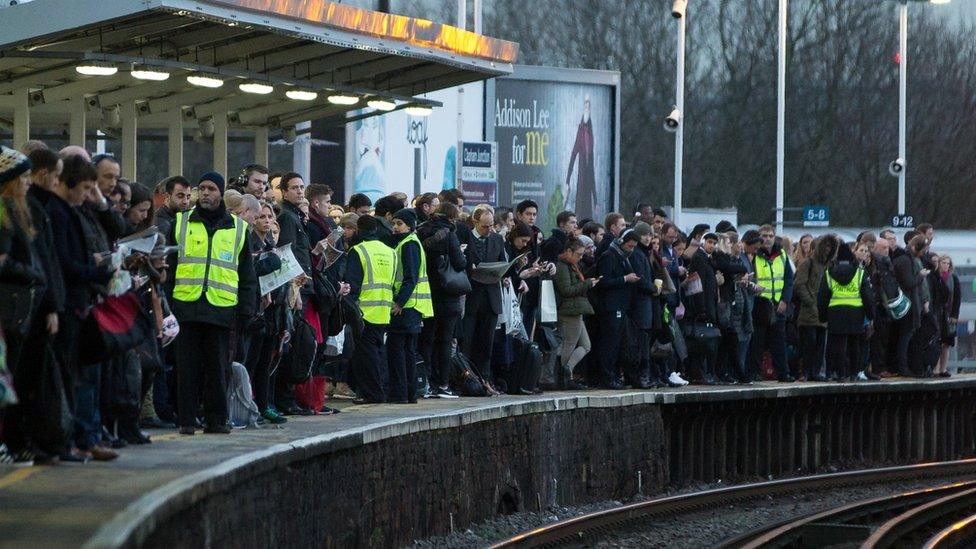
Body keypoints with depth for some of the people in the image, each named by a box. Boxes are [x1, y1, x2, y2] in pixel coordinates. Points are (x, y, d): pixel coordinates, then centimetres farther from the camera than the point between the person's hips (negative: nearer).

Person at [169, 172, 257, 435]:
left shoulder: (238, 228, 11)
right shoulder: (181, 223, 10)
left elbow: (247, 274, 13)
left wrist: (246, 309, 4)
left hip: (222, 308, 0)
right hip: (187, 305, 0)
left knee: (218, 367, 2)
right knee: (188, 367, 0)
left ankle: (216, 419, 9)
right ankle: (186, 419, 4)